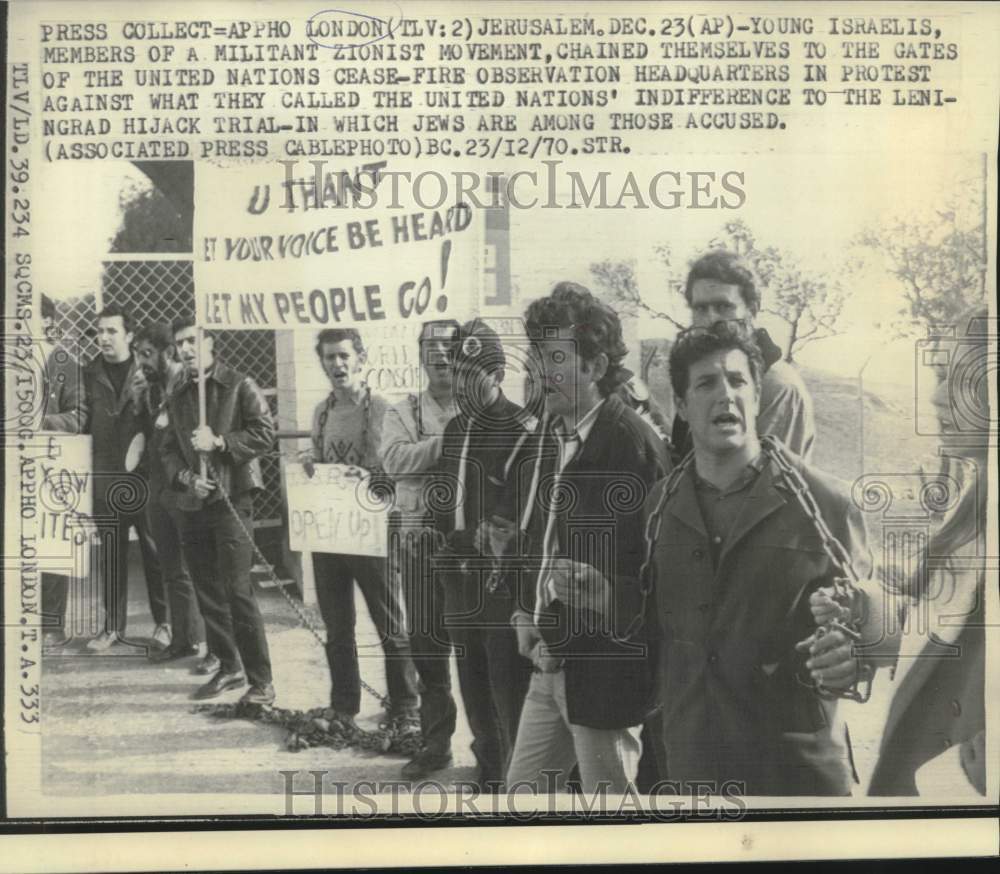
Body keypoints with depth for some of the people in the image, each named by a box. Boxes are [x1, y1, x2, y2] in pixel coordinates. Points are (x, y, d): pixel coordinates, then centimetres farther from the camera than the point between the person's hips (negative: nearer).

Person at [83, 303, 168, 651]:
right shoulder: (91, 373, 7)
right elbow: (88, 419, 11)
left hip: (143, 472, -3)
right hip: (106, 474, 3)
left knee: (153, 547, 3)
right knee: (110, 552, 7)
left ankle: (163, 621, 15)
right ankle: (113, 626, 16)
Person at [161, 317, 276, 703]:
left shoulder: (239, 386, -2)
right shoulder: (178, 399, 16)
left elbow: (265, 433, -9)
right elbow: (168, 449, 14)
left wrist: (219, 442, -17)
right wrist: (185, 477, -5)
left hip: (232, 499, -6)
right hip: (194, 504, 6)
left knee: (238, 592, -10)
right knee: (208, 594, 11)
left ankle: (261, 681, -4)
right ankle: (229, 667, 25)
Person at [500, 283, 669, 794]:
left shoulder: (635, 446, -17)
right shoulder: (544, 438, 8)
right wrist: (526, 614, 5)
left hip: (604, 670, -8)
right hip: (549, 661, 8)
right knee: (523, 788, 18)